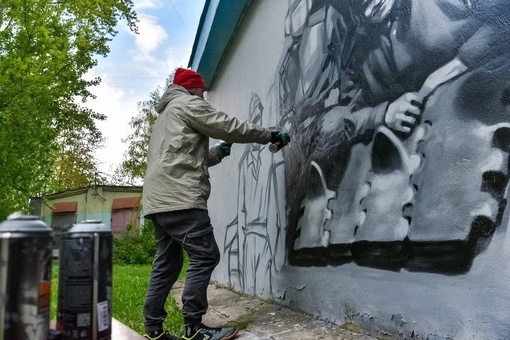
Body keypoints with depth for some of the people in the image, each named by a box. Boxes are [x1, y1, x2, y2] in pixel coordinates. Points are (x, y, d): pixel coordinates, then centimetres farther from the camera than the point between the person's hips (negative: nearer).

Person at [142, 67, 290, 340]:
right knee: (205, 256, -10)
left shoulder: (166, 116, 32)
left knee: (166, 263, 11)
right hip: (179, 198, -10)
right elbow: (230, 126, -3)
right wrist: (272, 136, 6)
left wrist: (219, 152, 25)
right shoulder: (187, 104, 2)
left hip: (159, 201, 10)